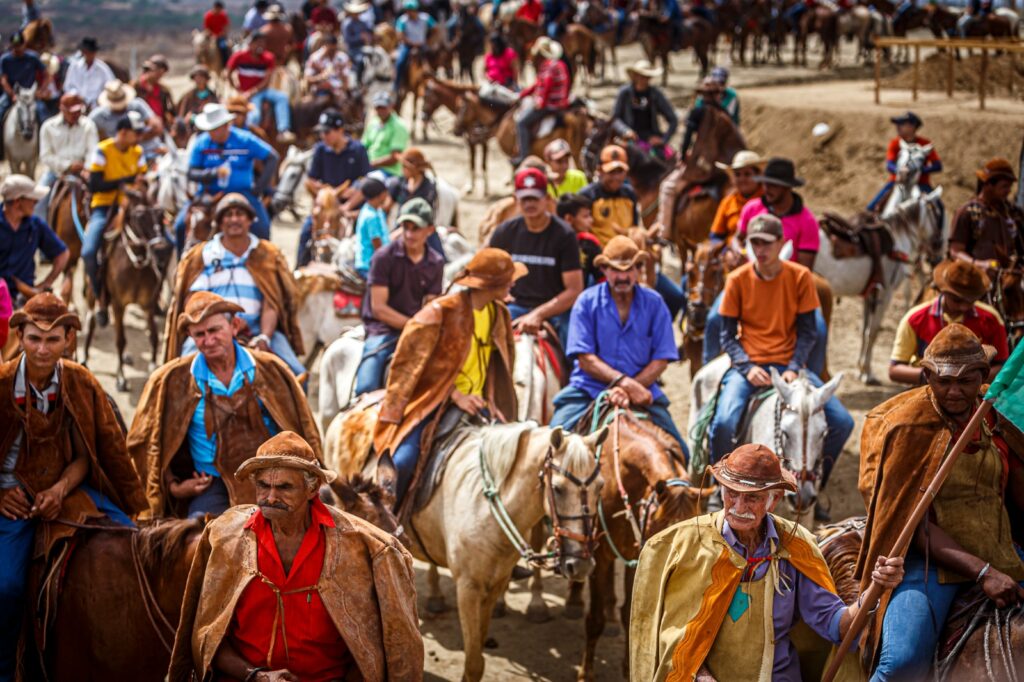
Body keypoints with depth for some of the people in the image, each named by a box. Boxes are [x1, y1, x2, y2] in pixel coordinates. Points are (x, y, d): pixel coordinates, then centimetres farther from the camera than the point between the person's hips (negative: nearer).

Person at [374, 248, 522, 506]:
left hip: (475, 403, 6)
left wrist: (495, 403, 4)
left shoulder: (500, 314, 8)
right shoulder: (441, 311, -12)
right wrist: (456, 395, -18)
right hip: (432, 400, -6)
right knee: (404, 460, -25)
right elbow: (414, 361, -12)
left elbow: (503, 364, 19)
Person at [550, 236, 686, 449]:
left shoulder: (654, 303, 4)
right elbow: (585, 359, -7)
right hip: (589, 389, -1)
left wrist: (631, 388, -17)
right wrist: (624, 381, -21)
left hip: (642, 390, 1)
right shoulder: (587, 302, 0)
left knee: (678, 453, -11)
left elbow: (661, 360, -1)